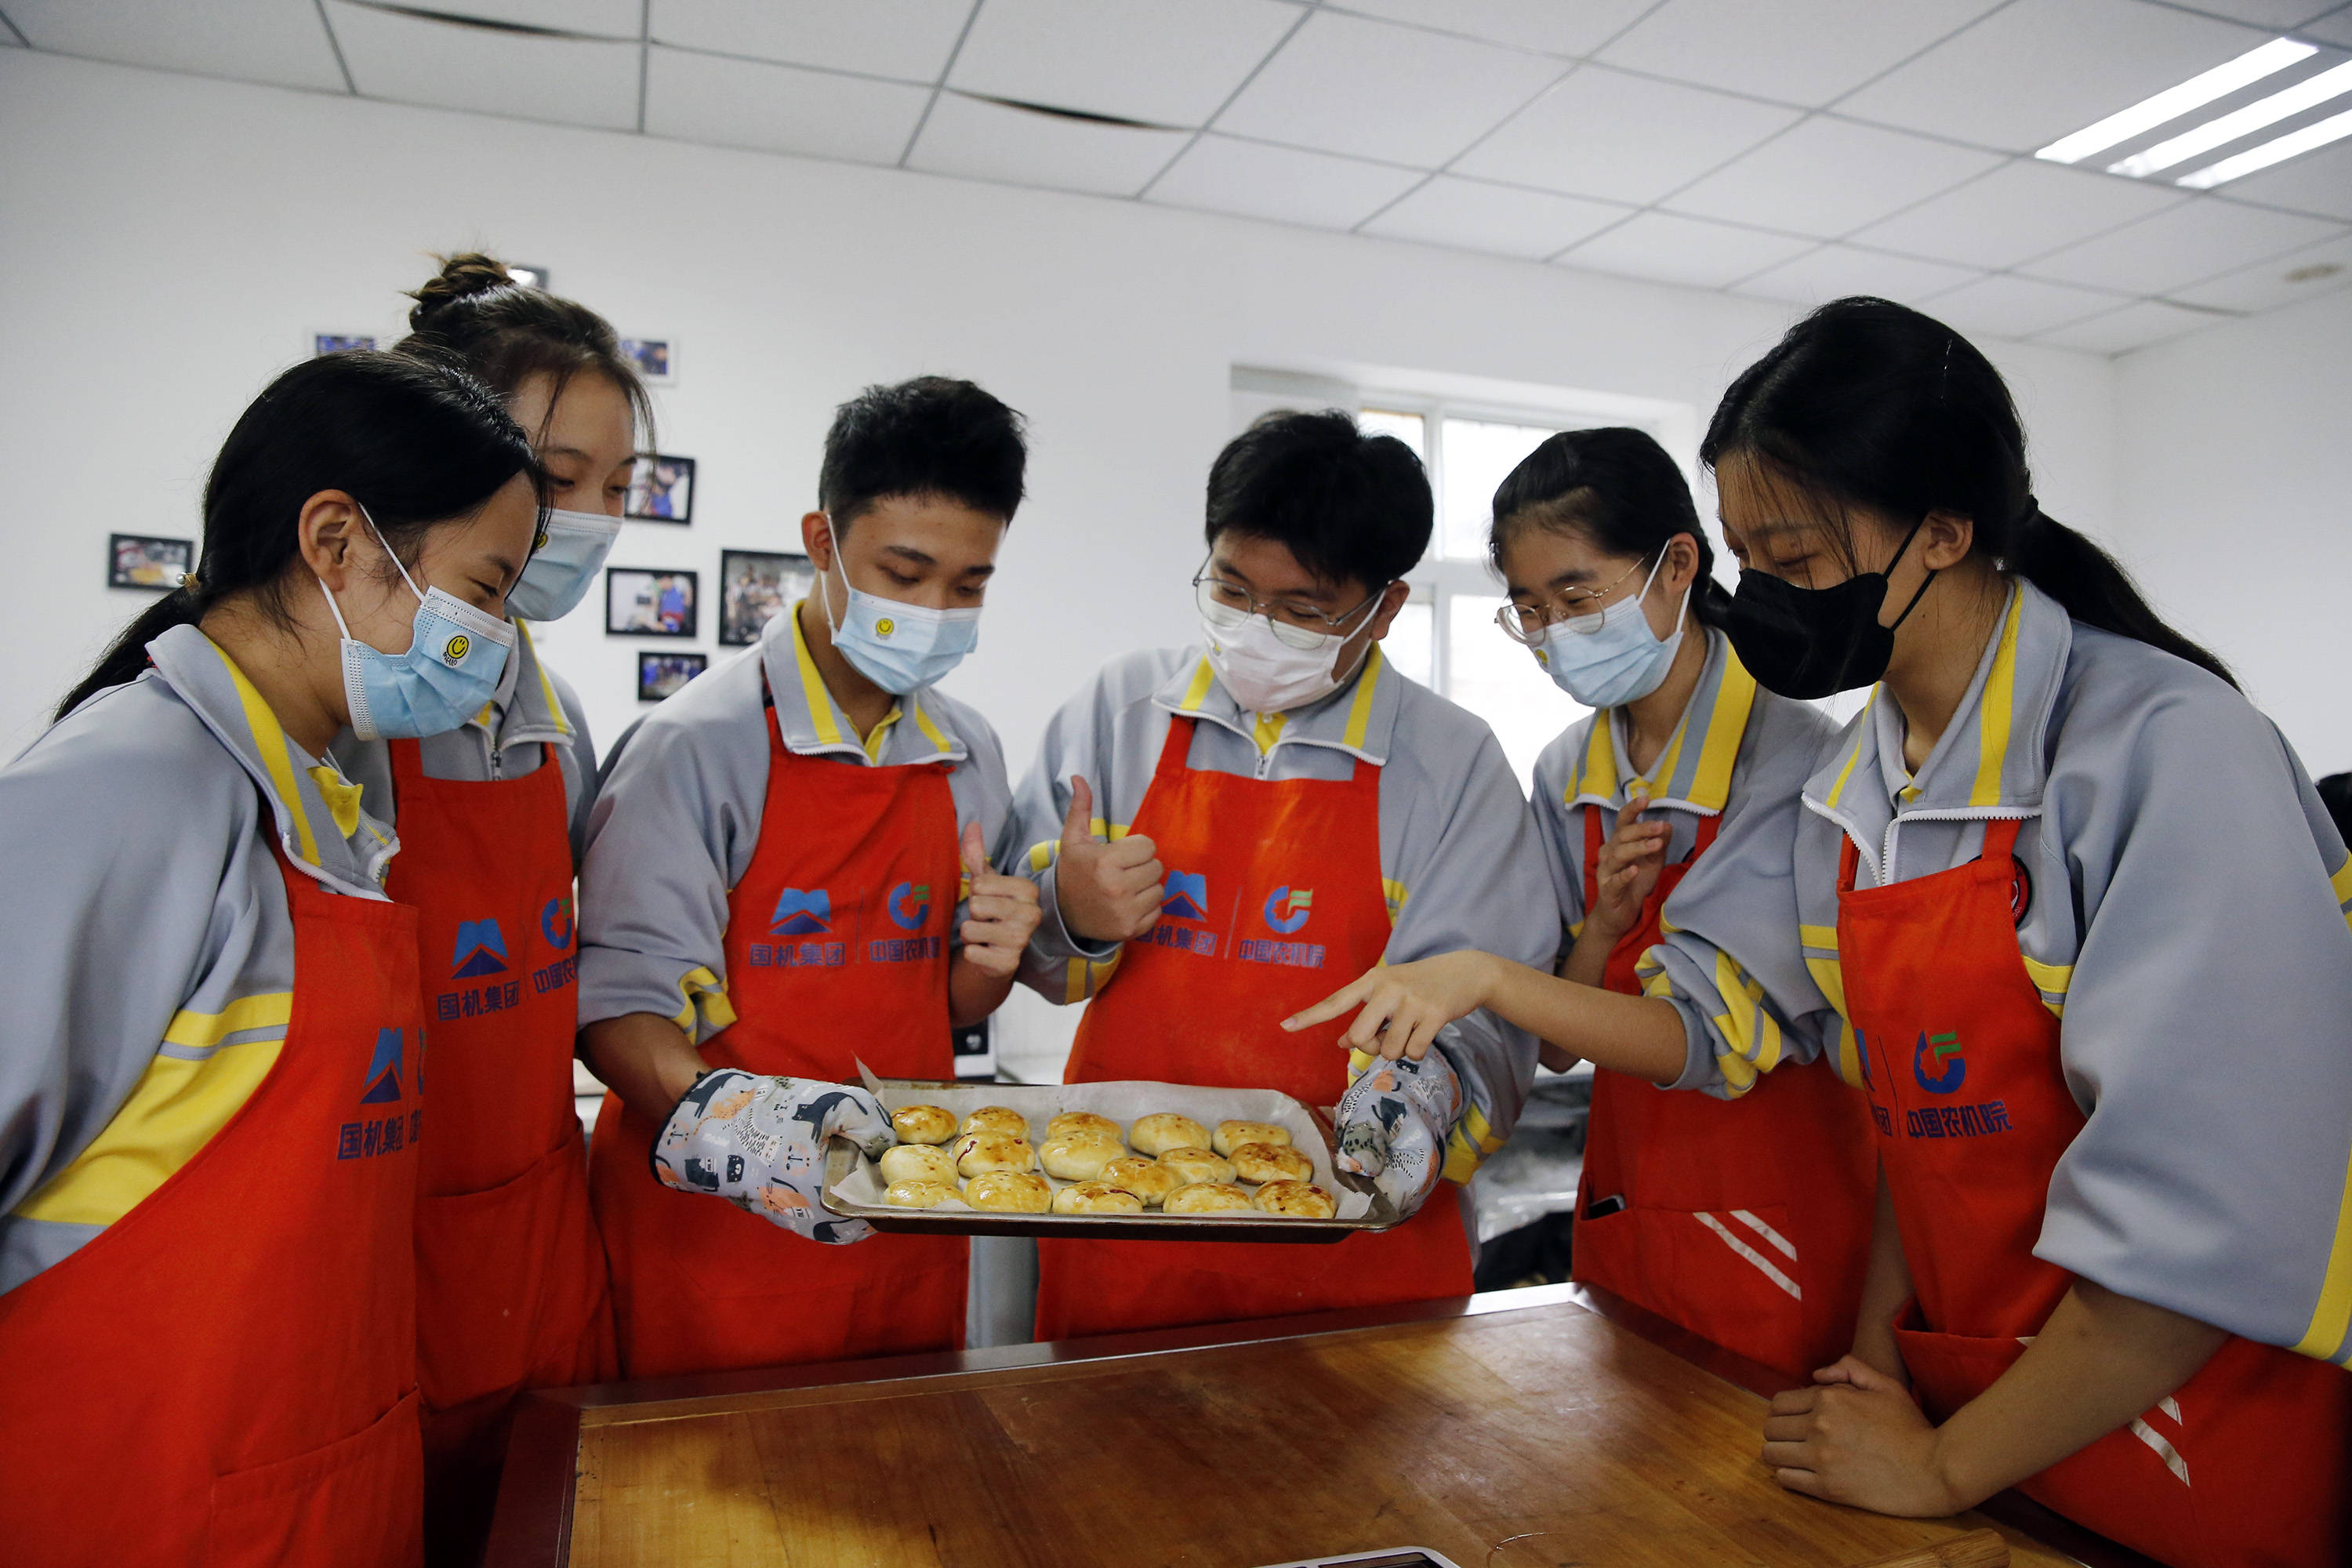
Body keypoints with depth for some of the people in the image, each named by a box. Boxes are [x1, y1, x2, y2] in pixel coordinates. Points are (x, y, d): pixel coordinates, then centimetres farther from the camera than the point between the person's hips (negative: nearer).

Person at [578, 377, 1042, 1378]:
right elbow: (619, 1004, -15)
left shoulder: (969, 757, 5)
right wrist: (718, 1115, -33)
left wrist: (987, 963, -9)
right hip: (716, 1223, -5)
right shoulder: (698, 744, -13)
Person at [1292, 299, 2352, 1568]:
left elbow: (2210, 1202, -23)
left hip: (2189, 1430, -5)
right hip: (1956, 1398, 6)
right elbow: (1914, 1115, 7)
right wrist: (1875, 1359, -2)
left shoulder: (2172, 751, -20)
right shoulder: (1844, 793, 0)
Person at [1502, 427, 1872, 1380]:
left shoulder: (1795, 757, -18)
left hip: (1774, 1235, -5)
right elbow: (1554, 1048, 2)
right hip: (1620, 1215, 5)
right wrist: (1602, 925, -15)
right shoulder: (1568, 775, 1)